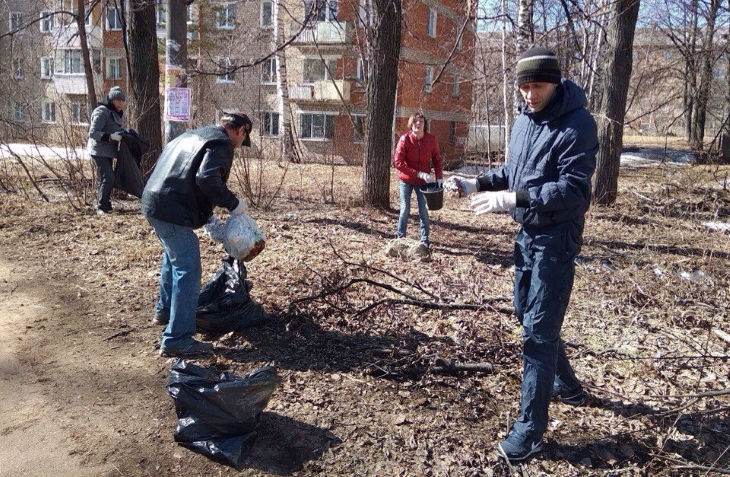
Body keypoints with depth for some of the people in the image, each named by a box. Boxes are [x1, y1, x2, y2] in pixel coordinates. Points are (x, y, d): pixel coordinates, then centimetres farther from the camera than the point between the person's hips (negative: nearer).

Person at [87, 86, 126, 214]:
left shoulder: (114, 112, 15)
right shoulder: (102, 111, -15)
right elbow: (93, 133, -21)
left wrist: (121, 134, 6)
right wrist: (110, 136, -30)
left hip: (108, 152, 10)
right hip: (99, 151, -10)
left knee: (106, 179, 15)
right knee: (108, 178, -15)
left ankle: (105, 205, 25)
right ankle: (101, 207, -6)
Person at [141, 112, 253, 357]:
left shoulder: (193, 135, 24)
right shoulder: (222, 144, -6)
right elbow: (207, 179, -23)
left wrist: (210, 218, 26)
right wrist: (233, 203, -8)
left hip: (153, 202, 10)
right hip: (172, 212, -10)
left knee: (173, 257, 29)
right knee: (187, 271, -6)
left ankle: (164, 310, 45)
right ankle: (177, 340, -4)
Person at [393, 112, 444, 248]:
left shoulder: (431, 139, -10)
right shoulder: (405, 139, -17)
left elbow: (437, 159, 3)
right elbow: (398, 162, -20)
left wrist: (439, 177, -10)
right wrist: (419, 174, -25)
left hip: (423, 180, 2)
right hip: (406, 180, -1)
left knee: (423, 210, 5)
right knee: (405, 209, 6)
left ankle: (424, 239, 16)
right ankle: (400, 237, 21)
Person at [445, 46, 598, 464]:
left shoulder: (578, 125, -18)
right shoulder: (525, 119, 8)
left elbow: (573, 190, -25)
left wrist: (514, 199, -34)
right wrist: (478, 184, 1)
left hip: (556, 239, -9)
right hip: (528, 234, 9)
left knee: (538, 330, -6)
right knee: (528, 314, 20)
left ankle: (531, 428, 6)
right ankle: (568, 385, 42)